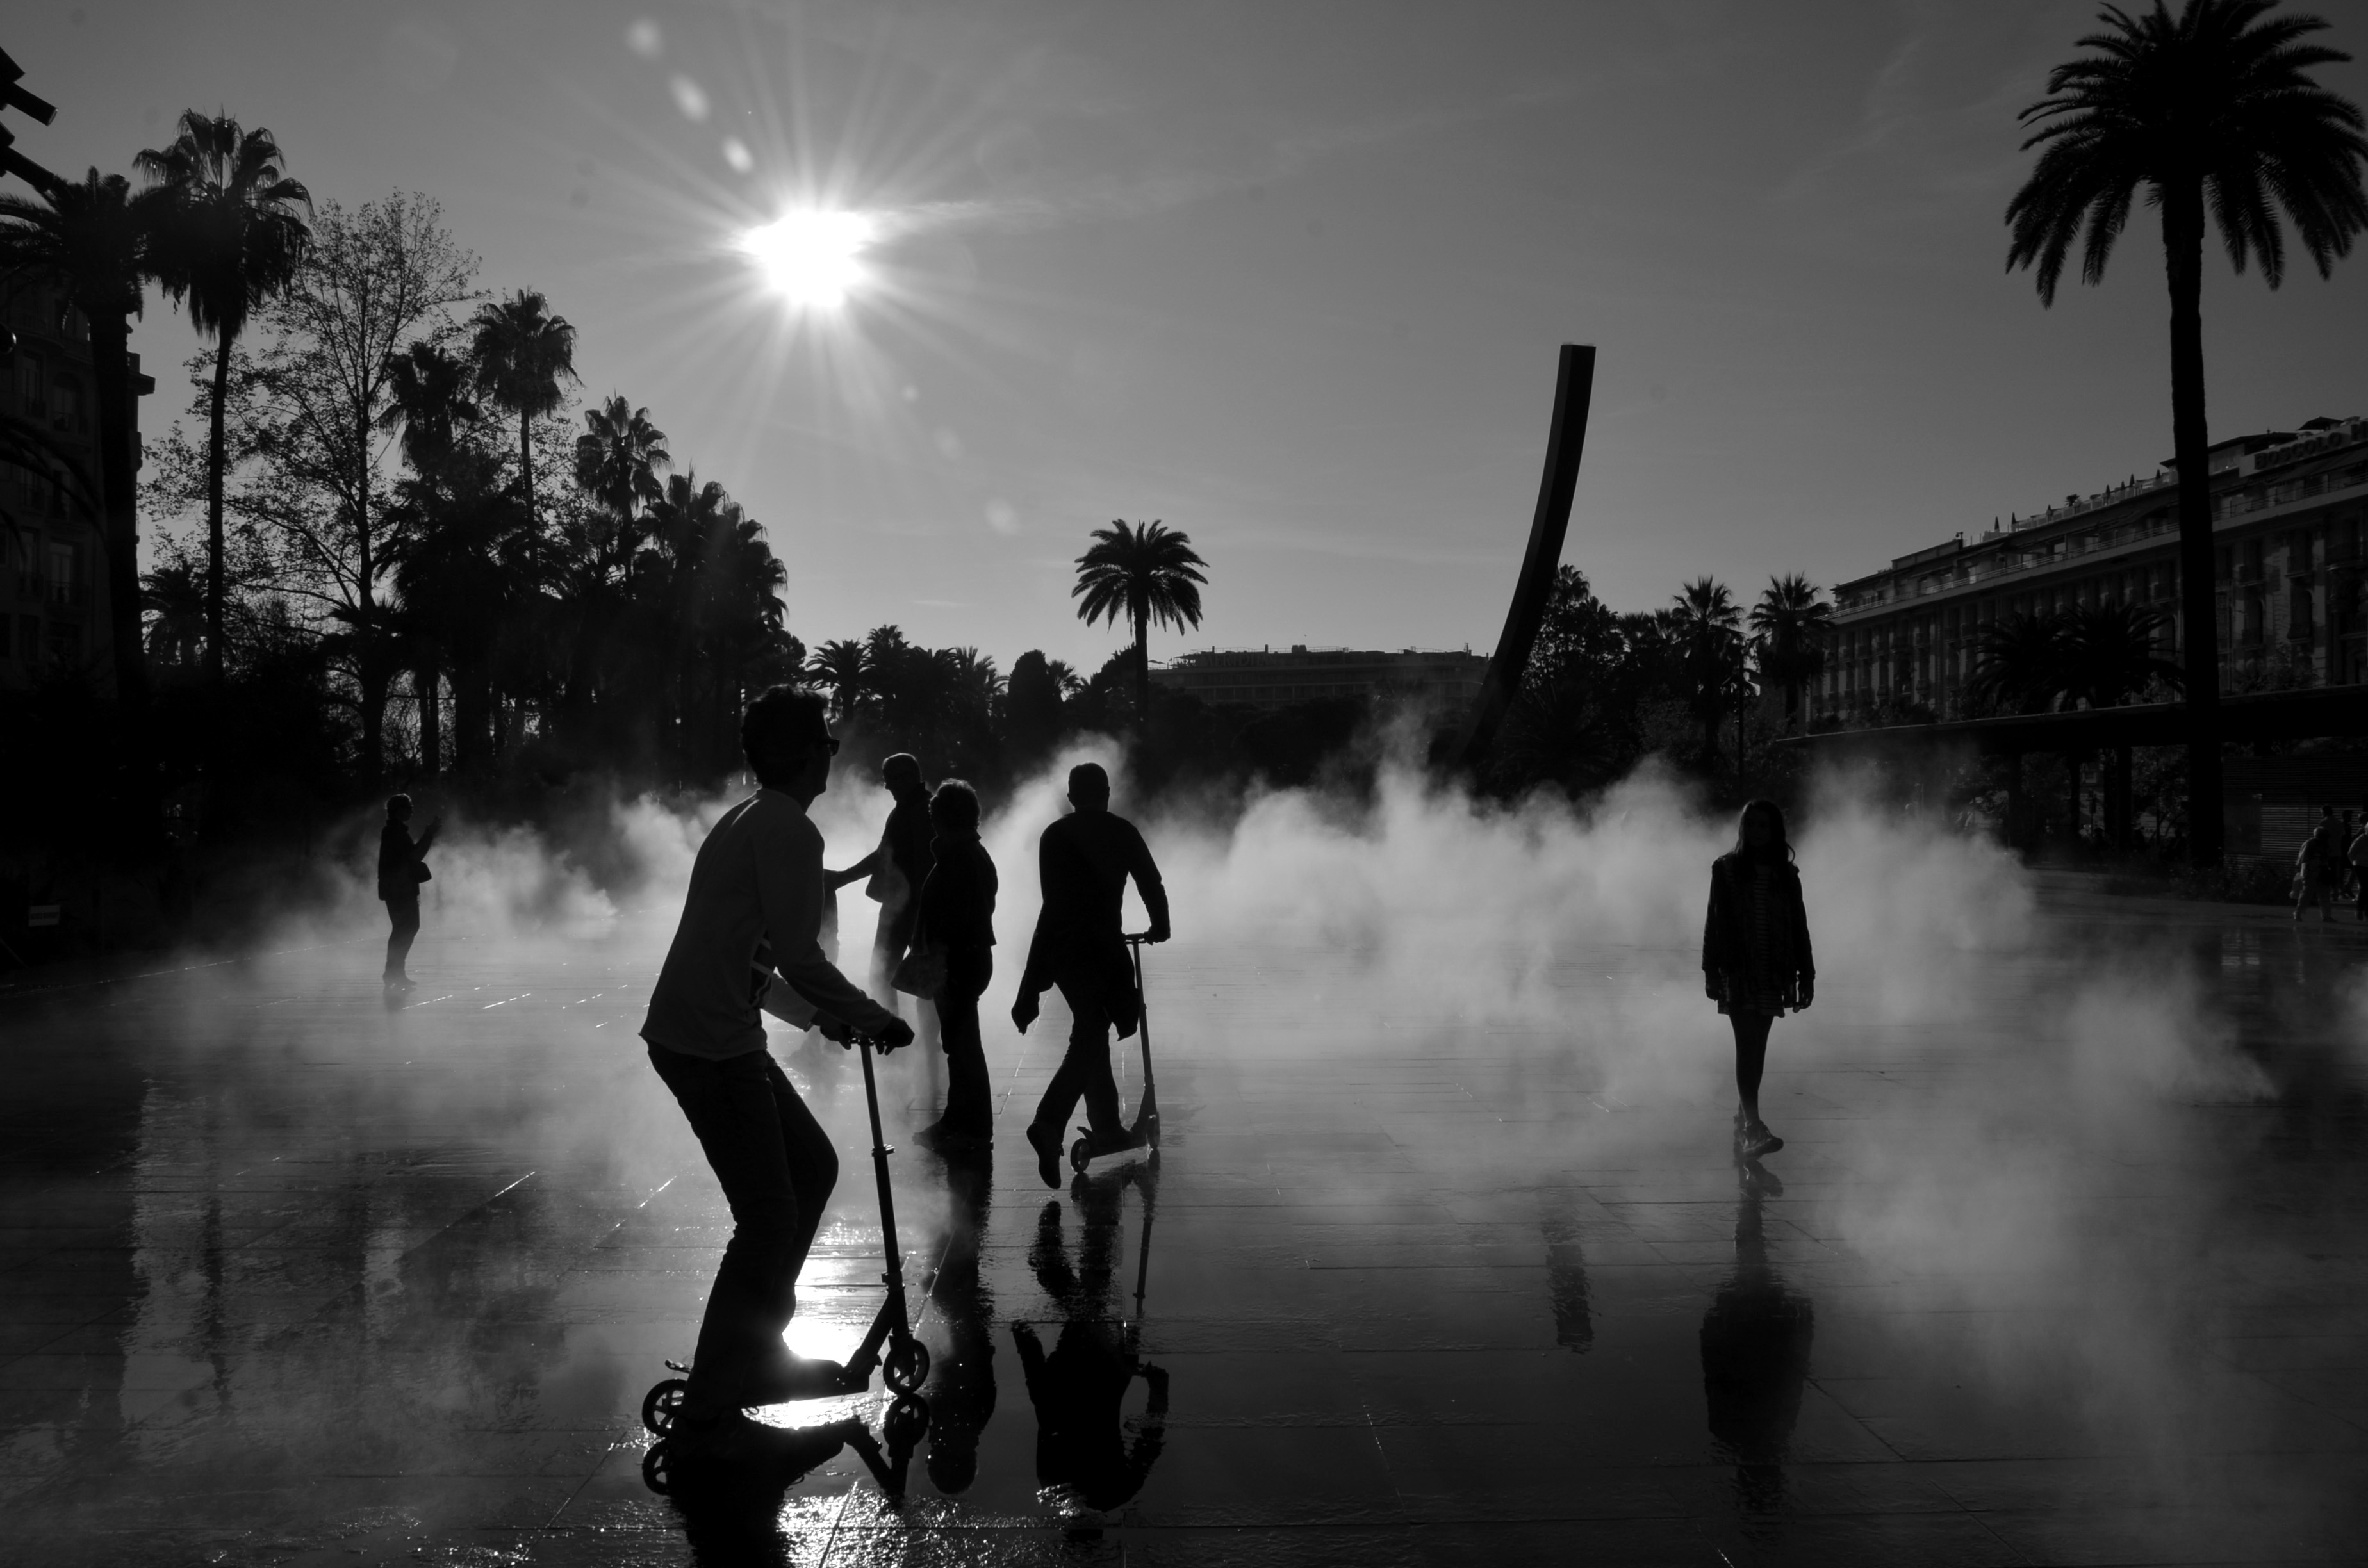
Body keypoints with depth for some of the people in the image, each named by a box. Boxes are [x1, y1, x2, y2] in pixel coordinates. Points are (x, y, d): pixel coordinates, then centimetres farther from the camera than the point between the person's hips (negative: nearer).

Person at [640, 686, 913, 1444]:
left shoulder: (748, 820, 17)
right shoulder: (790, 830, -15)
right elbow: (799, 959, -20)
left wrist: (826, 1013, 25)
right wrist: (875, 1019, -8)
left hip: (718, 1037, 10)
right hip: (712, 1045, -10)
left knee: (812, 1166, 18)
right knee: (770, 1222, -6)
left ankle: (758, 1356, 25)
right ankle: (708, 1405, 2)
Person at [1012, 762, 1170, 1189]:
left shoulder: (1053, 836, 6)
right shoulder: (1121, 831, 1)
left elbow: (1054, 897, 5)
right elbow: (1151, 882, 7)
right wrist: (1159, 926, 27)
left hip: (1058, 943, 4)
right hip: (1100, 944, -4)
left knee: (1091, 1030, 14)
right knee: (1089, 1037, -4)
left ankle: (1106, 1125, 21)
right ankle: (1049, 1123, -19)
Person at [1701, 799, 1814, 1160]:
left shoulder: (1786, 874, 10)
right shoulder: (1726, 868, 3)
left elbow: (1799, 927, 11)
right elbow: (1714, 921, 1)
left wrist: (1806, 974, 7)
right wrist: (1711, 970, -4)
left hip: (1772, 973, 3)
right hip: (1737, 971, -3)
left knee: (1756, 1048, 7)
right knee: (1748, 1045, -12)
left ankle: (1745, 1117, 20)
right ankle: (1752, 1127, -19)